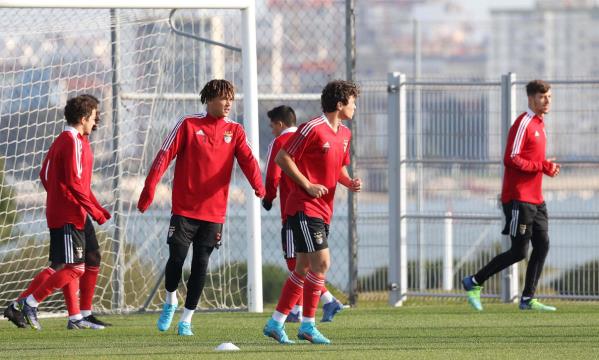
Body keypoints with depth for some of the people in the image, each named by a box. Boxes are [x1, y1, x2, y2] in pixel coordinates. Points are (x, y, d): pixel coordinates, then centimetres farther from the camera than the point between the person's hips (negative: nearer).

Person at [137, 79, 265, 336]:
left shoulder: (234, 131, 6)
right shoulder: (188, 125, -2)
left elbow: (247, 160, -9)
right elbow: (165, 156, -5)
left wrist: (259, 188, -27)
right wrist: (149, 189, -13)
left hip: (214, 212, 2)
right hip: (184, 209, -2)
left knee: (201, 266, 0)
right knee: (177, 258, -6)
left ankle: (186, 320, 10)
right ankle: (170, 302, 22)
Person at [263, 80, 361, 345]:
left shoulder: (344, 134, 13)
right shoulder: (313, 129, -14)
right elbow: (282, 158, -13)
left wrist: (349, 182, 3)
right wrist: (307, 185, -17)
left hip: (323, 210, 9)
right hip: (304, 207, -9)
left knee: (304, 268, 10)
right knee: (321, 261, -13)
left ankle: (276, 323, 16)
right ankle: (308, 325, -6)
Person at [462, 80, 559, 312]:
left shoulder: (539, 124, 17)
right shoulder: (523, 123, -13)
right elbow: (511, 159, -19)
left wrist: (547, 167, 5)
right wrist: (541, 166, -18)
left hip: (535, 199, 9)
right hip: (519, 199, -9)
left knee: (542, 245, 3)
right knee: (519, 252, -8)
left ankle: (528, 299, 8)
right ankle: (474, 282, 4)